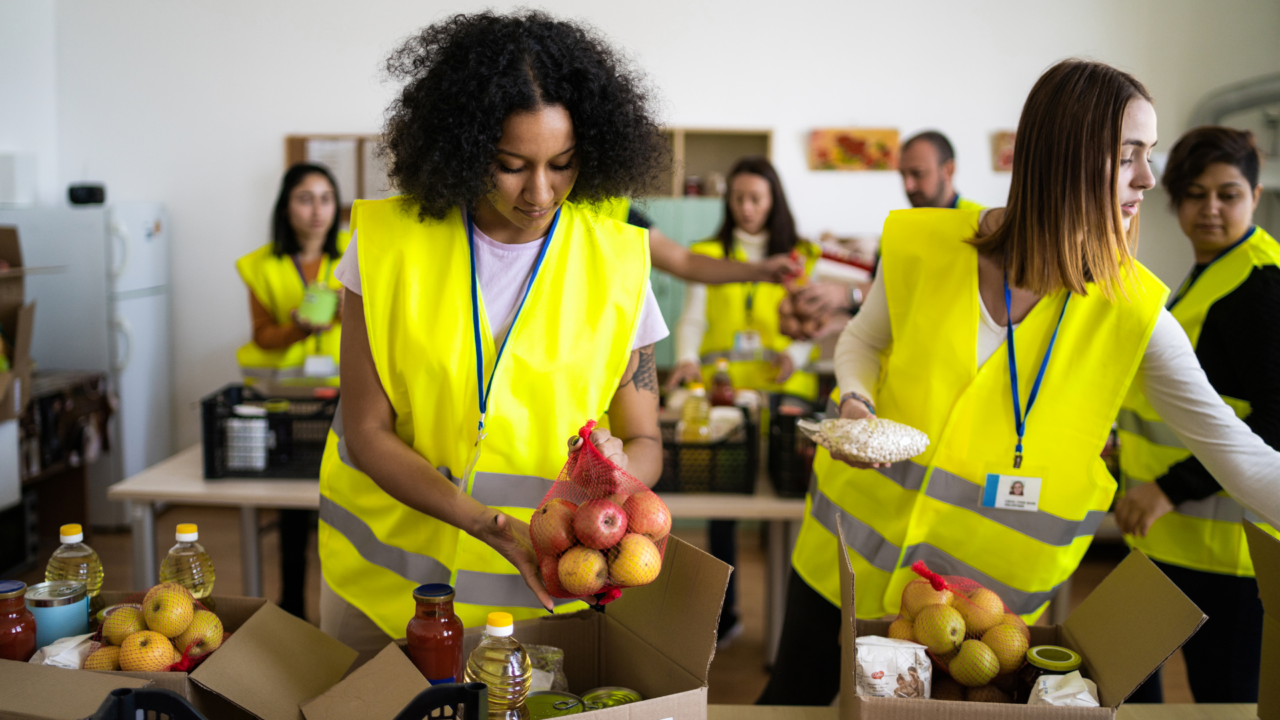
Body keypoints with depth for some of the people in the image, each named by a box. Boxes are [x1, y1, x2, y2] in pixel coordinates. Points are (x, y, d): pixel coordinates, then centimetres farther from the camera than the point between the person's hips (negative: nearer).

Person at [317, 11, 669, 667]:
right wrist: (494, 527, -24)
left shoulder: (615, 261, -7)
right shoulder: (388, 241, -10)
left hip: (539, 589, 0)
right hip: (382, 579, 1)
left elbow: (645, 443, -2)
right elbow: (367, 431, -10)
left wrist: (616, 468, -27)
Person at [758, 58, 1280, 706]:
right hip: (857, 544, 1)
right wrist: (855, 401, -13)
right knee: (797, 693, 16)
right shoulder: (921, 247, -12)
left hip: (991, 586, -1)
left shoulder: (1131, 310, -13)